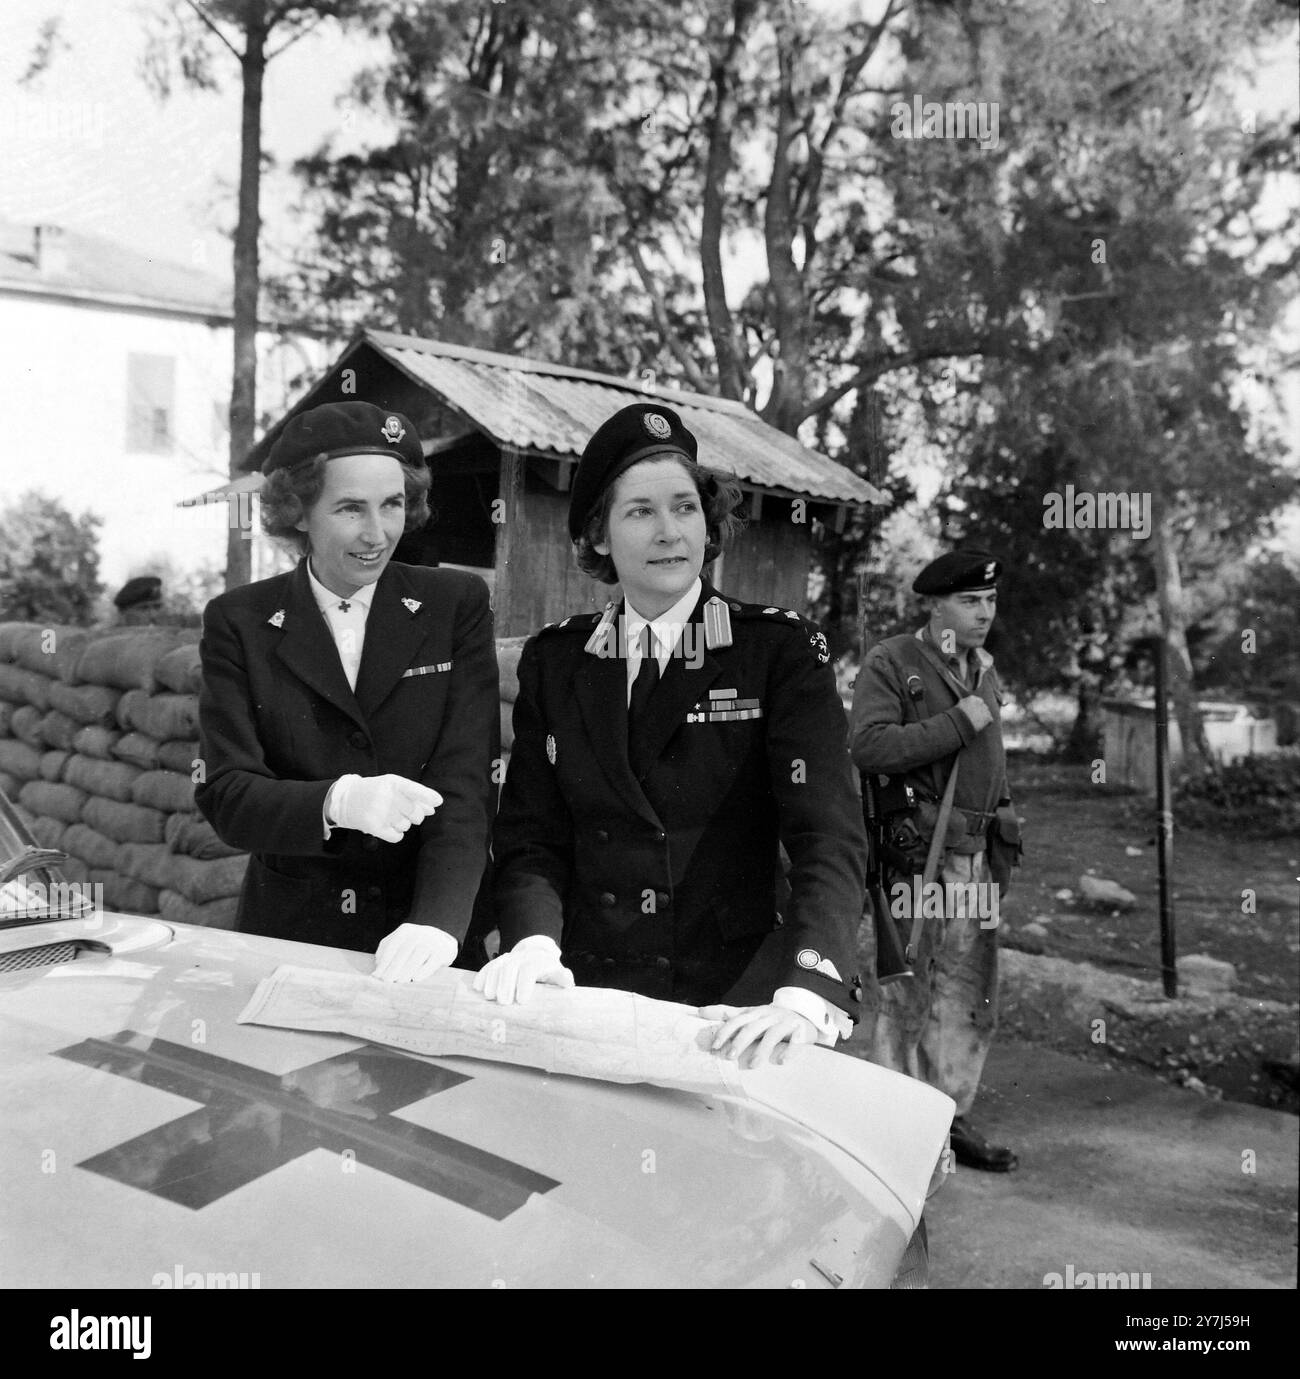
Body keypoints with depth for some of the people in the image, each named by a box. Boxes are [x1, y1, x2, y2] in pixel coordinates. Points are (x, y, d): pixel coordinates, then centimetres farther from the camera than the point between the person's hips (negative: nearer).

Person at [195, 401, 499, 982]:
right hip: (286, 934, 1)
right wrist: (337, 801, -24)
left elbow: (466, 785, -7)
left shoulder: (457, 604, 1)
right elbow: (224, 795, -5)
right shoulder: (237, 622, 2)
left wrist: (437, 923, -21)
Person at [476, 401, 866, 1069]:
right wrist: (536, 942, -16)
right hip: (589, 991, 2)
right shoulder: (552, 661, 6)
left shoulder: (781, 649, -4)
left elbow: (828, 834, -14)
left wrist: (807, 998, -28)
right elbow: (530, 836, 4)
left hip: (735, 1000, -2)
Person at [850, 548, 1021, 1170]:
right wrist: (960, 721, -16)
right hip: (913, 853, -7)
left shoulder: (985, 671, 18)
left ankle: (951, 1116, 26)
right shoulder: (890, 662, -5)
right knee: (899, 991, -1)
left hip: (975, 856, 7)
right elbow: (867, 746, -20)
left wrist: (1001, 844, 22)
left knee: (969, 993, 12)